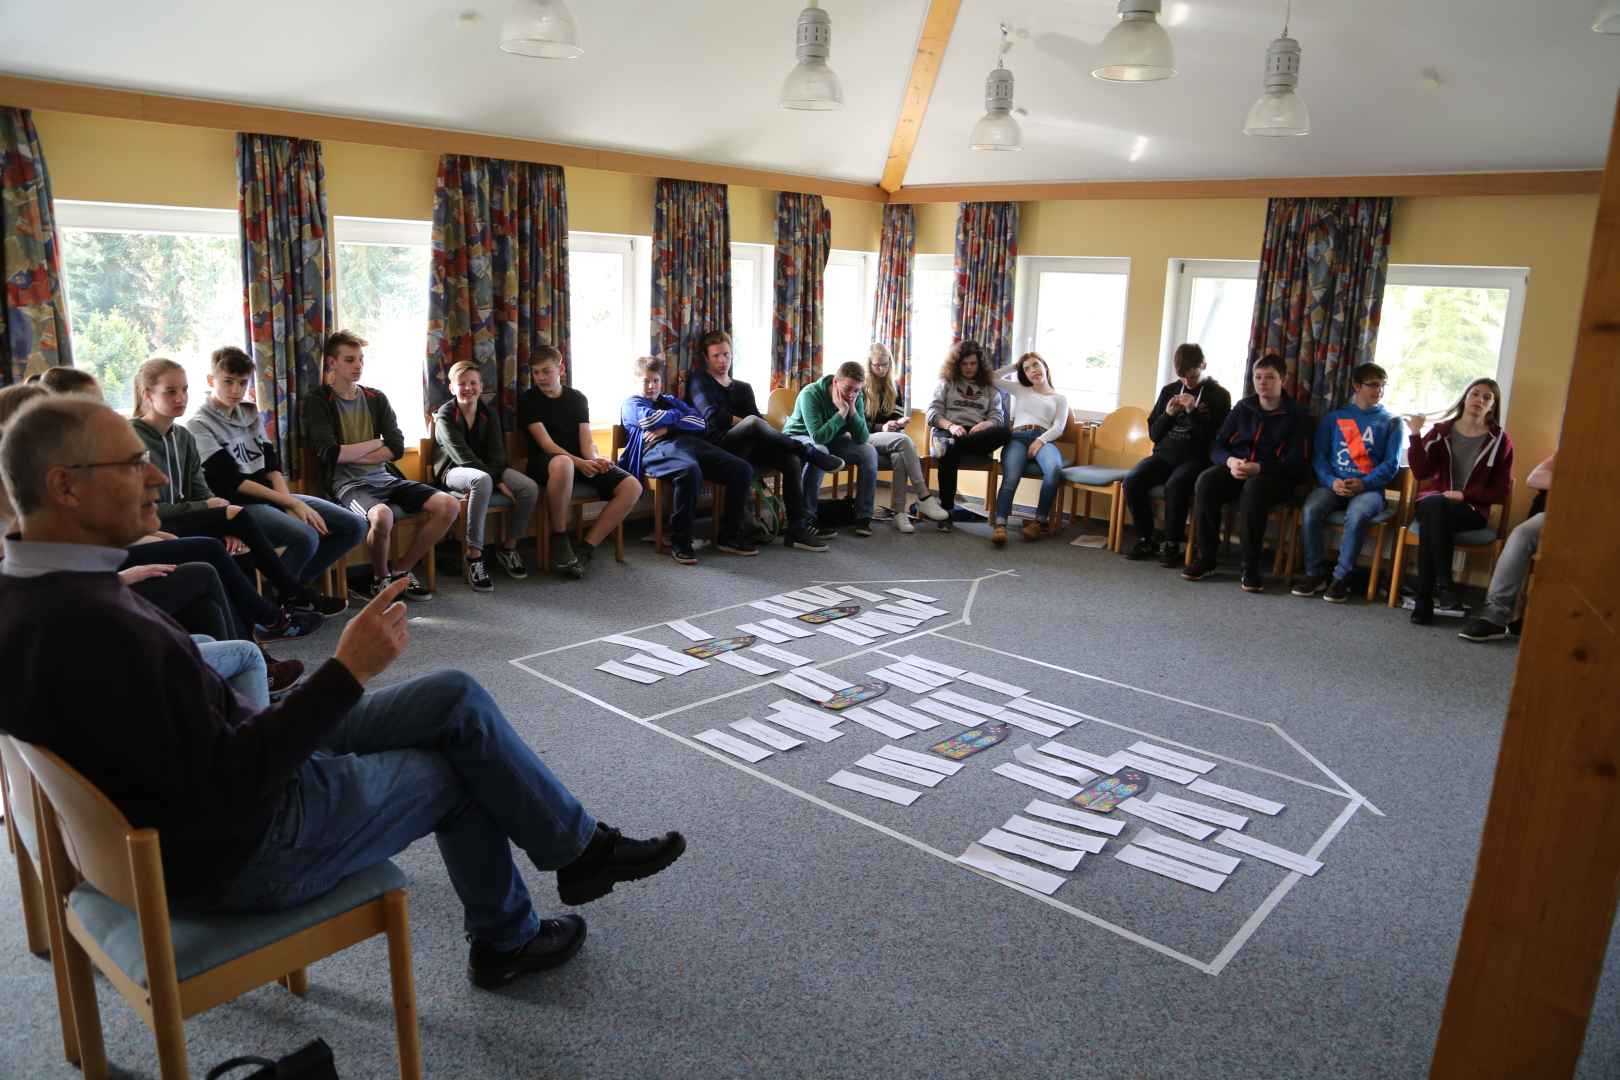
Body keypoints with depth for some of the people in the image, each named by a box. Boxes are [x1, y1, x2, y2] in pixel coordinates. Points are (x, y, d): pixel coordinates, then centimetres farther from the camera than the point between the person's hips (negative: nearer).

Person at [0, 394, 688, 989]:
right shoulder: (97, 629, -33)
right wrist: (349, 671, -26)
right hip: (242, 855, -9)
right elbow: (232, 789, -30)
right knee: (459, 768, 8)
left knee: (457, 699, 7)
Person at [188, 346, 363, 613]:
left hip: (273, 495, 7)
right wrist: (291, 503, -16)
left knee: (355, 526, -6)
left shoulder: (249, 413, 15)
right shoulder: (199, 426, -6)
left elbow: (272, 465, 9)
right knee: (305, 537, -35)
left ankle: (298, 585, 7)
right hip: (240, 505, -7)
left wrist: (291, 502, -10)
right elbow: (232, 482, -13)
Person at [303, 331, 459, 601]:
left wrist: (350, 455, -7)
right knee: (382, 515, -39)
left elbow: (397, 448, 3)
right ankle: (381, 578, -7)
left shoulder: (376, 398, 15)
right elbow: (330, 454, -13)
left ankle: (402, 570, 2)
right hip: (347, 482, -6)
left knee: (449, 505, -15)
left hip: (384, 477, 6)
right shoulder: (317, 401, 0)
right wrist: (375, 443, -1)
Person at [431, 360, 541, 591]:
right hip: (453, 471, -5)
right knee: (482, 480, -41)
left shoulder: (488, 414, 6)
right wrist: (497, 482, -26)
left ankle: (508, 547, -2)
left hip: (488, 469, 5)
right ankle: (474, 557, -38)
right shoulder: (445, 416, -9)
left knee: (530, 488, -21)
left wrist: (495, 477, -25)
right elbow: (463, 456, -19)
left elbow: (496, 453, -3)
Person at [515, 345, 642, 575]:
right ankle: (559, 540, -25)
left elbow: (587, 442, 5)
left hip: (581, 462, 5)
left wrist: (595, 459, -20)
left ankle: (586, 548, -18)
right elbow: (545, 443, -11)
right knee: (563, 463, -44)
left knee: (632, 487, -18)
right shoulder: (528, 400, 1)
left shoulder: (577, 398, 13)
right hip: (545, 462, -5)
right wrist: (579, 463, -27)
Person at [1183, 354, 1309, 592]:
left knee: (1254, 488, -40)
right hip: (1236, 469, 3)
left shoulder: (1295, 416, 2)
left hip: (1273, 476, -3)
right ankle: (1205, 558, -23)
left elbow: (1295, 463, -6)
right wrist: (1230, 461, -14)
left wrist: (1258, 468, -23)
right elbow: (1216, 446, 10)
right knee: (1206, 480, -30)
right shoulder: (1243, 408, 13)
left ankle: (1251, 568, -33)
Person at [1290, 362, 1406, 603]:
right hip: (1333, 484, 2)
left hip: (1370, 488, -1)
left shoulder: (1391, 421, 13)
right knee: (1310, 510, -30)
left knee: (1356, 516, -35)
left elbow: (1391, 464, 3)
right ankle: (1314, 573, -16)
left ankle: (1341, 578, -22)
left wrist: (1363, 484, -15)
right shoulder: (1334, 417, 16)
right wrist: (1332, 481, -14)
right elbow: (1319, 456, 7)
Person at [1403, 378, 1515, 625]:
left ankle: (1425, 600, -34)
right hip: (1433, 503, 2)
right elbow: (1421, 472, -6)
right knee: (1433, 506, -37)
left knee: (1432, 521, -35)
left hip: (1472, 510, -2)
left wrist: (1464, 495, -12)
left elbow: (1500, 492, 2)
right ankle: (1443, 585, -35)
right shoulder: (1441, 430, 7)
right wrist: (1416, 436, -15)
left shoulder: (1500, 441, 3)